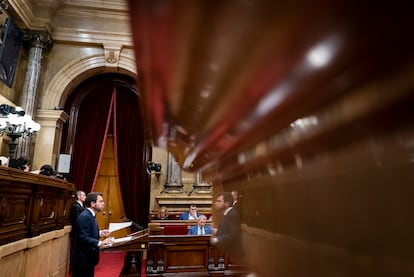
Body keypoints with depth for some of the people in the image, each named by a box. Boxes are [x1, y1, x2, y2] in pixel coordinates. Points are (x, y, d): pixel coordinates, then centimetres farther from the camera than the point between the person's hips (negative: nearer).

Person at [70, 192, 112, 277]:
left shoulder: (90, 215, 10)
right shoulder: (84, 216, -22)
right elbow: (83, 238, -29)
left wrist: (100, 233, 5)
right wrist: (100, 243, -35)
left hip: (88, 257, 10)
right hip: (82, 259, -10)